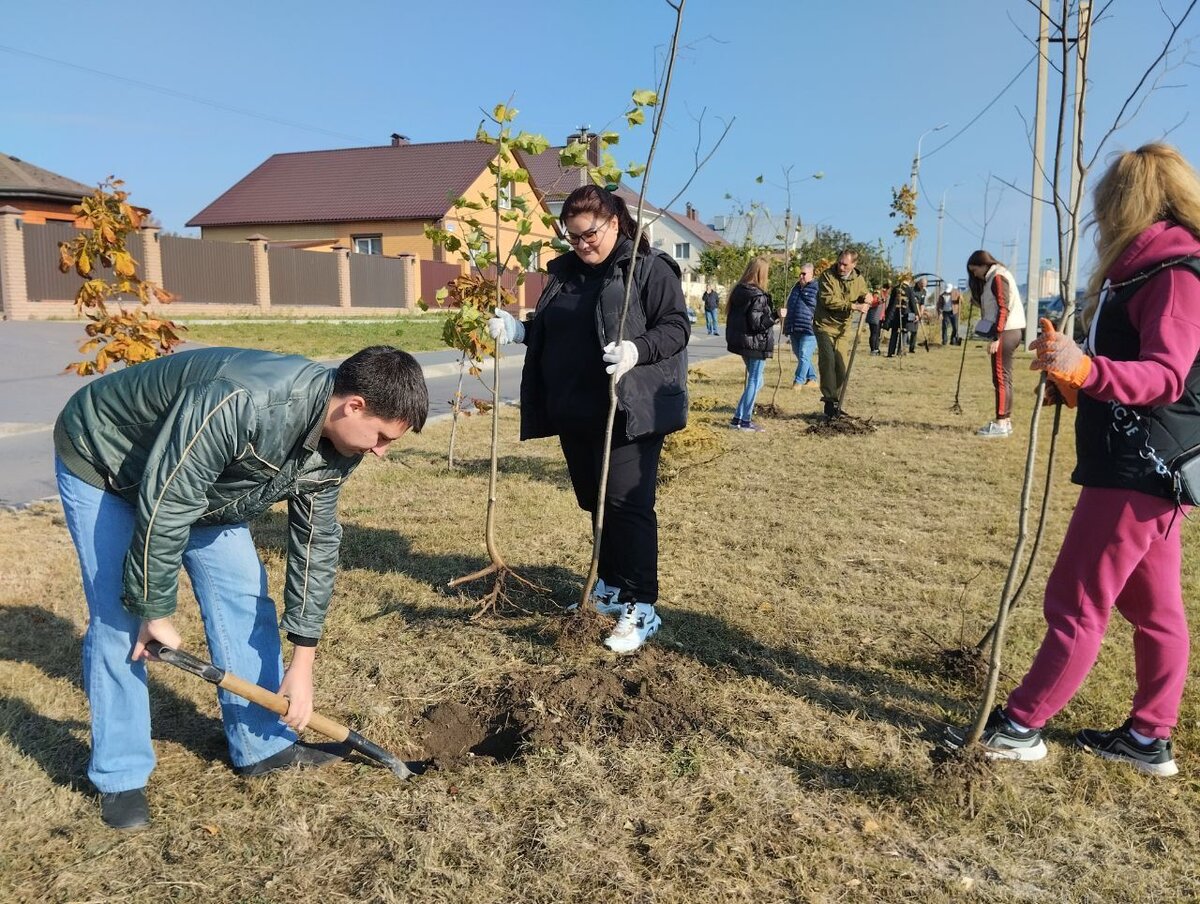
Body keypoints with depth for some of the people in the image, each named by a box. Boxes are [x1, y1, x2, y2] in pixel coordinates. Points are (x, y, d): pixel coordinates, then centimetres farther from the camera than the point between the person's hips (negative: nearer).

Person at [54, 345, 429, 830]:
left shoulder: (335, 446, -16)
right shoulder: (241, 404, -43)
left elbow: (315, 542, -8)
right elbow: (163, 508, -35)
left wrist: (302, 662, -6)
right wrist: (155, 611, -21)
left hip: (204, 480, 7)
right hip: (101, 462, -6)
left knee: (242, 596, 2)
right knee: (119, 621, -8)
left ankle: (262, 744, 16)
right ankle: (119, 776, 10)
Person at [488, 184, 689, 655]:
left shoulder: (650, 267, -5)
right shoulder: (565, 272, 15)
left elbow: (676, 327, -10)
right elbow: (547, 332, 23)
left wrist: (637, 349, -27)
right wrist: (517, 329, 4)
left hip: (629, 413, -7)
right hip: (574, 413, 7)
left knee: (627, 505, -8)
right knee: (595, 504, 14)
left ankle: (642, 609, 2)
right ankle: (610, 588, 30)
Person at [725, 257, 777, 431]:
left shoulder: (738, 291, 8)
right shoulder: (758, 296, -17)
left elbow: (732, 316, 15)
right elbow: (757, 322, -22)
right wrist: (775, 314, -18)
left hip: (740, 342, 8)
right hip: (756, 344, -8)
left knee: (754, 380, 18)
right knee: (755, 381, 1)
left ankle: (740, 416, 17)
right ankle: (744, 420, 4)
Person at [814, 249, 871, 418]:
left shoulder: (859, 279, 5)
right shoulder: (827, 276, -10)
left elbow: (862, 297, 22)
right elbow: (828, 300, -22)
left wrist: (865, 299, -3)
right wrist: (853, 306, -26)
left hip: (842, 328, 4)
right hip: (824, 325, -4)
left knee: (841, 367, 2)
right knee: (828, 359, -22)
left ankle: (835, 404, 13)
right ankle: (829, 399, -14)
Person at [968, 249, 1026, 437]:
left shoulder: (998, 277, -9)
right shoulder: (993, 278, 20)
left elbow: (1003, 309, -17)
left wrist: (996, 337, -20)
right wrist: (995, 334, 10)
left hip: (1005, 332, -10)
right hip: (1007, 332, 10)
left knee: (1001, 377, -10)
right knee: (1002, 378, 11)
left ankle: (1001, 424, -9)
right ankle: (1005, 421, 15)